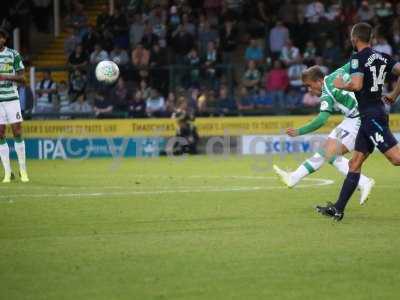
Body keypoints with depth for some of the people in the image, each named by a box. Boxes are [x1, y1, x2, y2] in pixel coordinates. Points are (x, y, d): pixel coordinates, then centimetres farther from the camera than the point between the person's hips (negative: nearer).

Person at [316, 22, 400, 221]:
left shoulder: (358, 58, -10)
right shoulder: (382, 57, 12)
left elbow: (357, 84, -22)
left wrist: (341, 85, -3)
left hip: (372, 117, -9)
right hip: (370, 117, 9)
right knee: (355, 164, 9)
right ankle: (338, 209, 11)